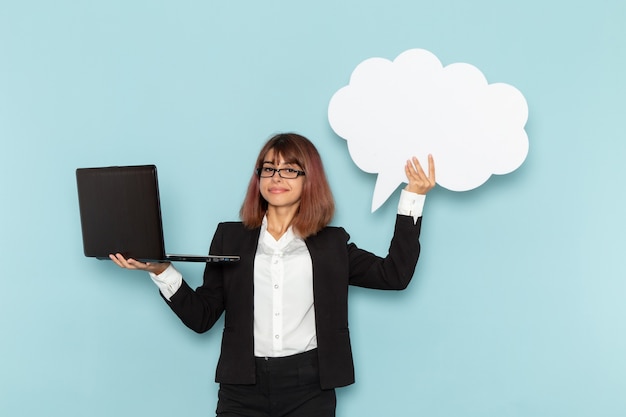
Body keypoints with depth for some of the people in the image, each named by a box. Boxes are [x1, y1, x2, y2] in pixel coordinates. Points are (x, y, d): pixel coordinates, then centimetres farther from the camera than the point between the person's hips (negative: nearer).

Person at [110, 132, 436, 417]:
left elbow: (395, 274, 2)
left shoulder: (332, 243, 10)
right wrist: (161, 271, -8)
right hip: (243, 389, 0)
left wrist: (413, 196, 2)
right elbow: (202, 316, 7)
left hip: (309, 389, 0)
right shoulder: (230, 236, 10)